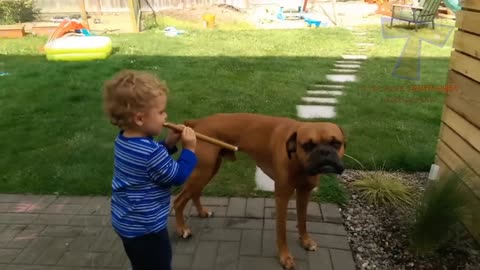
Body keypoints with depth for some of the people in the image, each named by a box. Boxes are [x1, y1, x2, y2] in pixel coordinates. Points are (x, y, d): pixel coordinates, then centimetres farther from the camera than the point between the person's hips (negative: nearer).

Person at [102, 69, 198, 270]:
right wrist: (189, 149, -14)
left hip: (126, 222, 9)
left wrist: (168, 144, -4)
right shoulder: (151, 152, -33)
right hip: (145, 228, -9)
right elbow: (178, 176, -21)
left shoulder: (123, 140, -4)